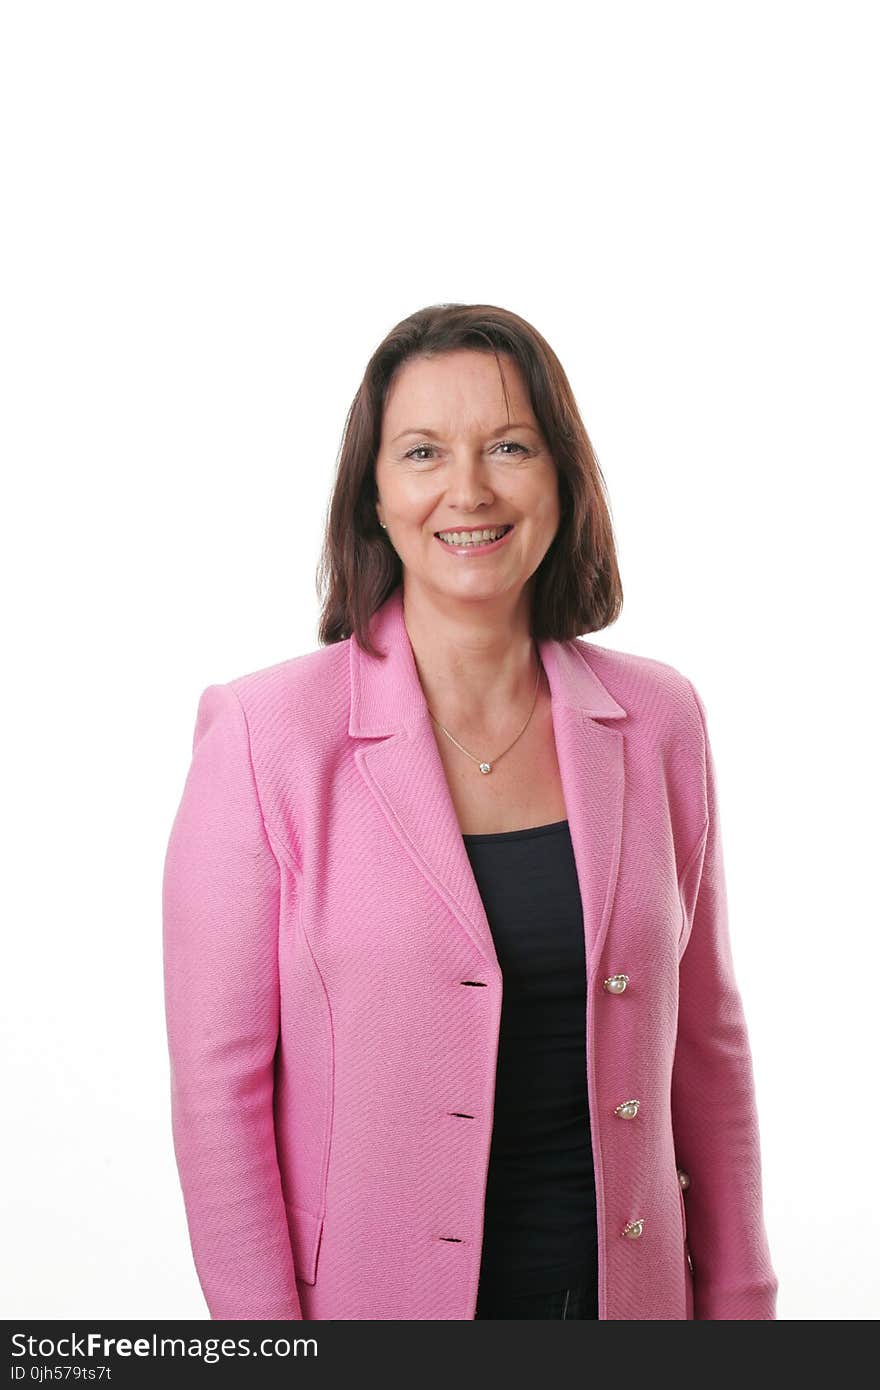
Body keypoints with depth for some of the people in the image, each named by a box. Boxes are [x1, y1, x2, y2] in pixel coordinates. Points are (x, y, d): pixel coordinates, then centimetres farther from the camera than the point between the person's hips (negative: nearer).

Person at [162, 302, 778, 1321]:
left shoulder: (657, 722, -2)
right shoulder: (265, 735, -13)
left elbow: (707, 1045, 5)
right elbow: (217, 1088, -11)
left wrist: (736, 1303, 4)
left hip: (626, 1287, 3)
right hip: (375, 1297, -3)